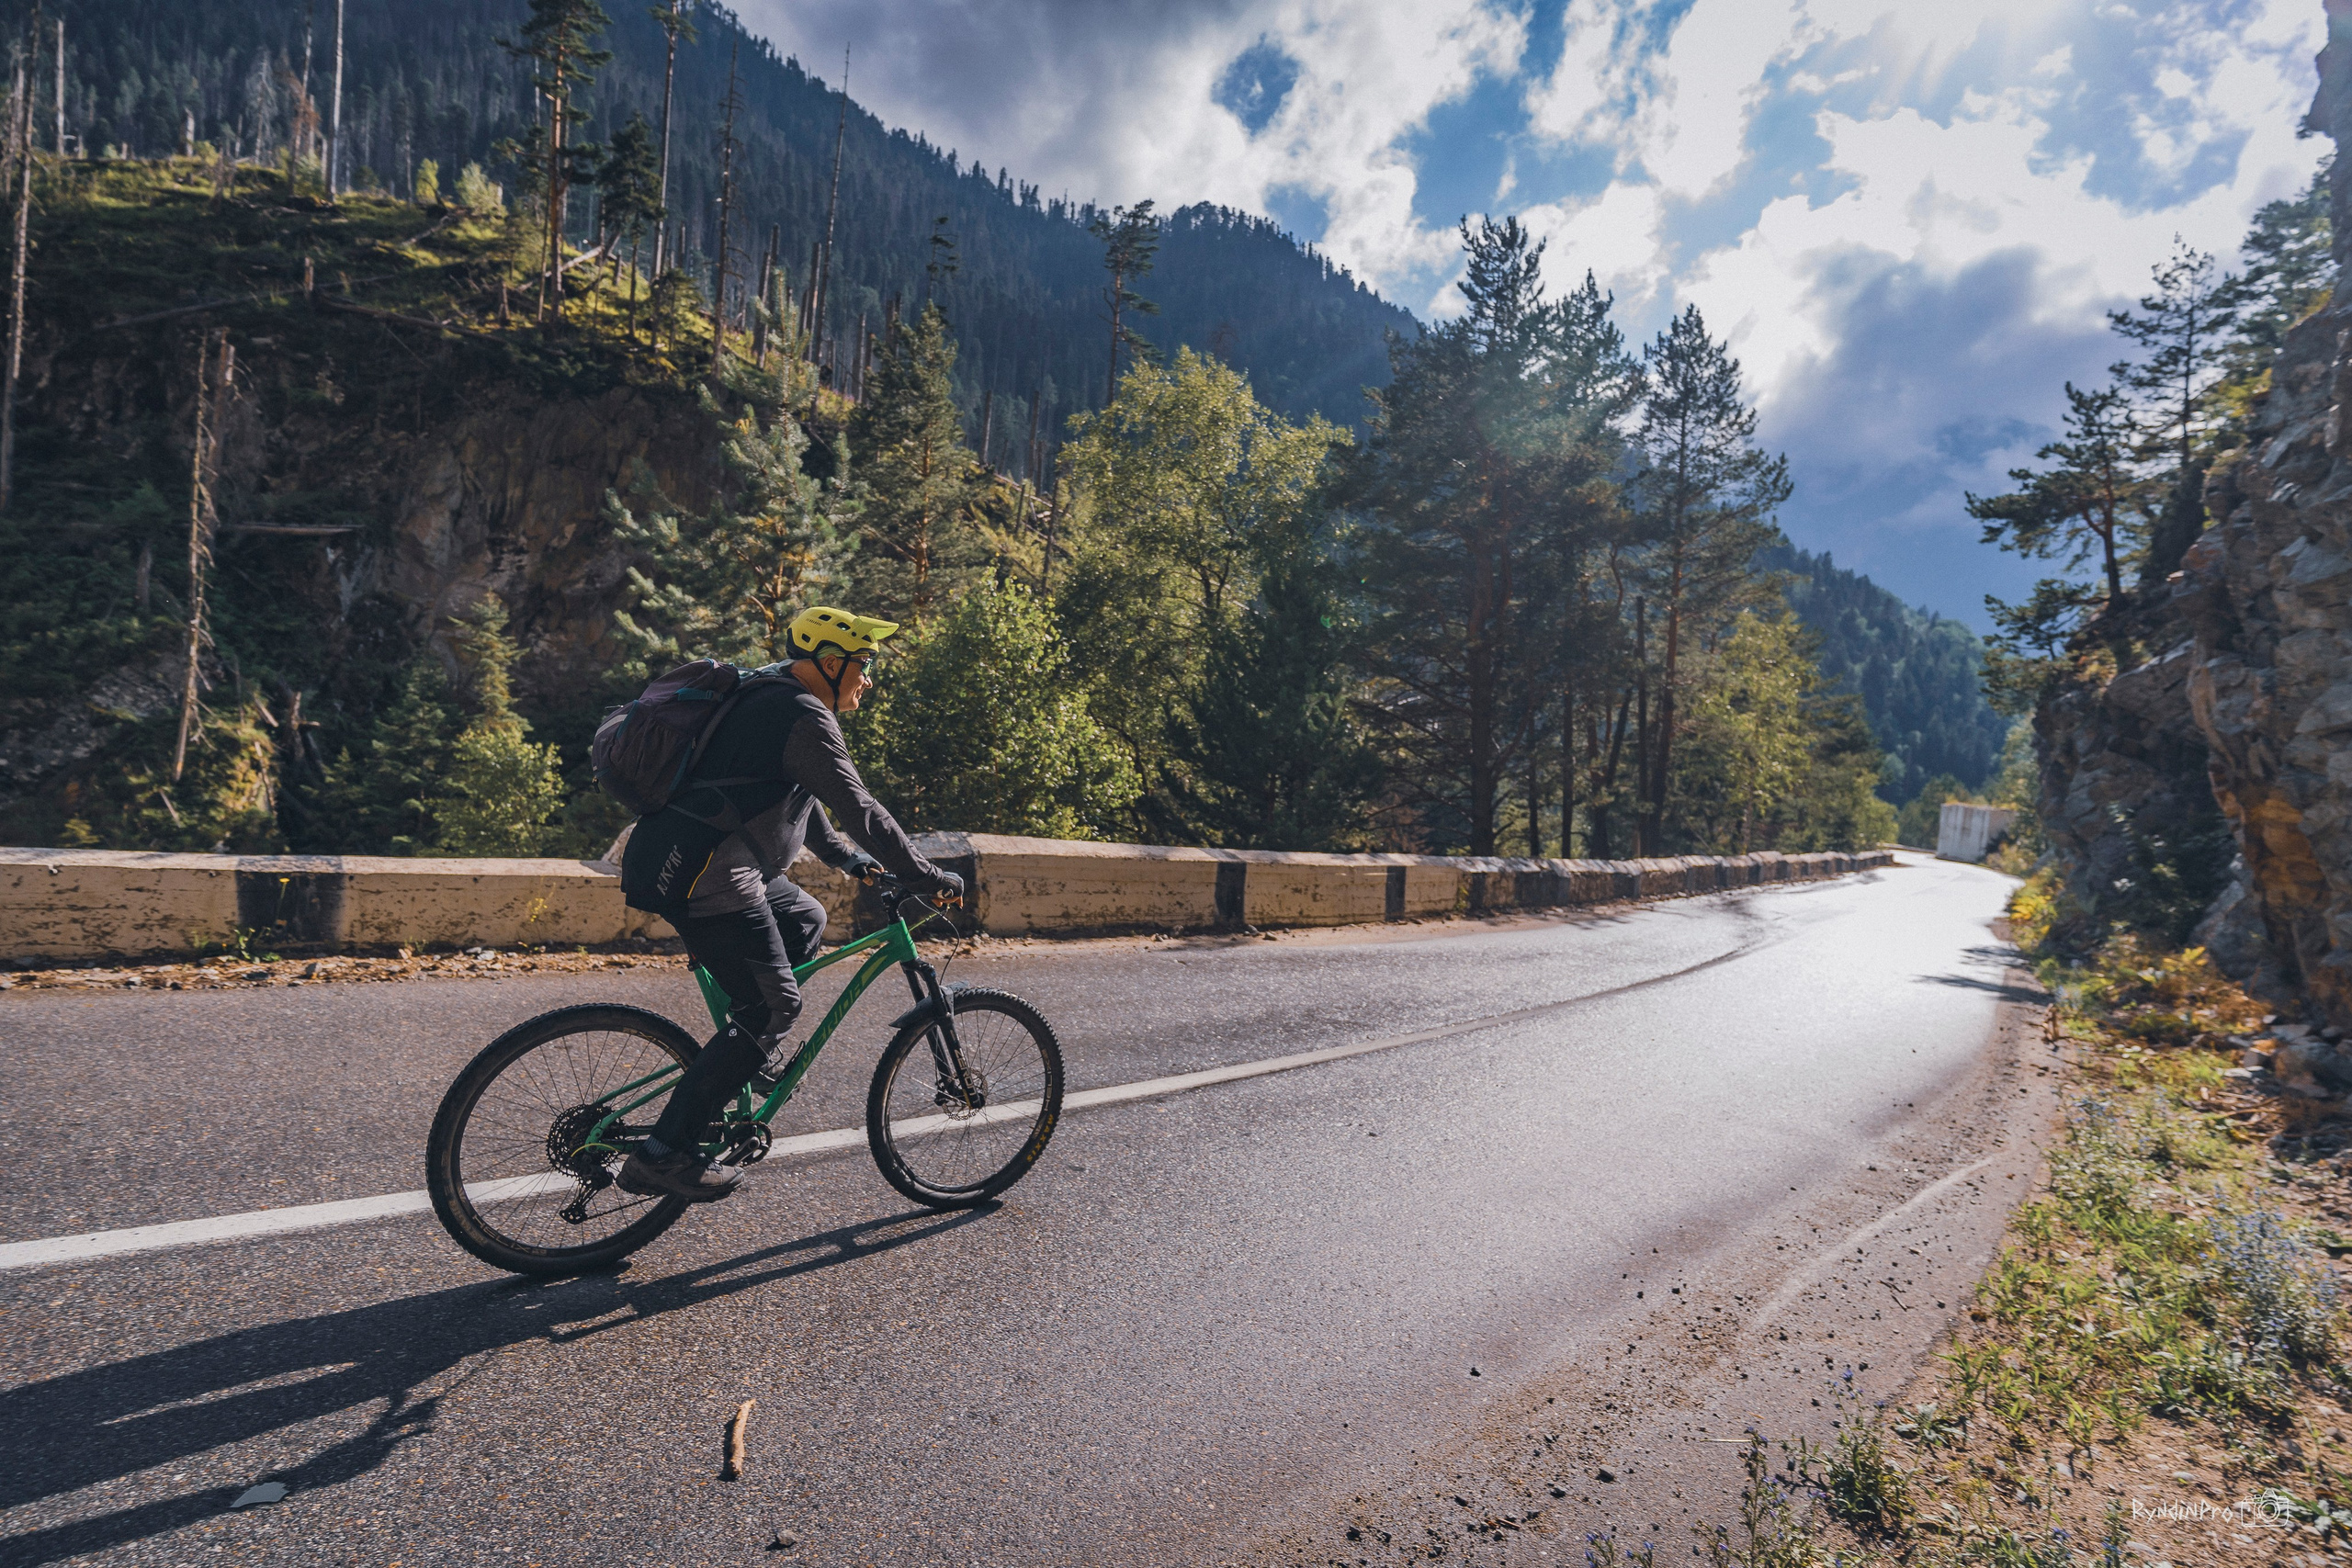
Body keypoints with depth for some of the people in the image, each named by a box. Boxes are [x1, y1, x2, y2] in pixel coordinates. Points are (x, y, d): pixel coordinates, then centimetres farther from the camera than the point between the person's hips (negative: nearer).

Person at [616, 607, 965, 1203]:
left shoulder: (771, 700, 19)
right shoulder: (805, 717, -13)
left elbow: (800, 796, 28)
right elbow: (859, 809, -16)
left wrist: (846, 857, 29)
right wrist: (927, 877, -10)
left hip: (671, 859, 11)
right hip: (704, 877, -10)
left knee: (805, 918, 23)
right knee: (774, 1006, -5)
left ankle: (751, 1049, 27)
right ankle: (664, 1154, -1)